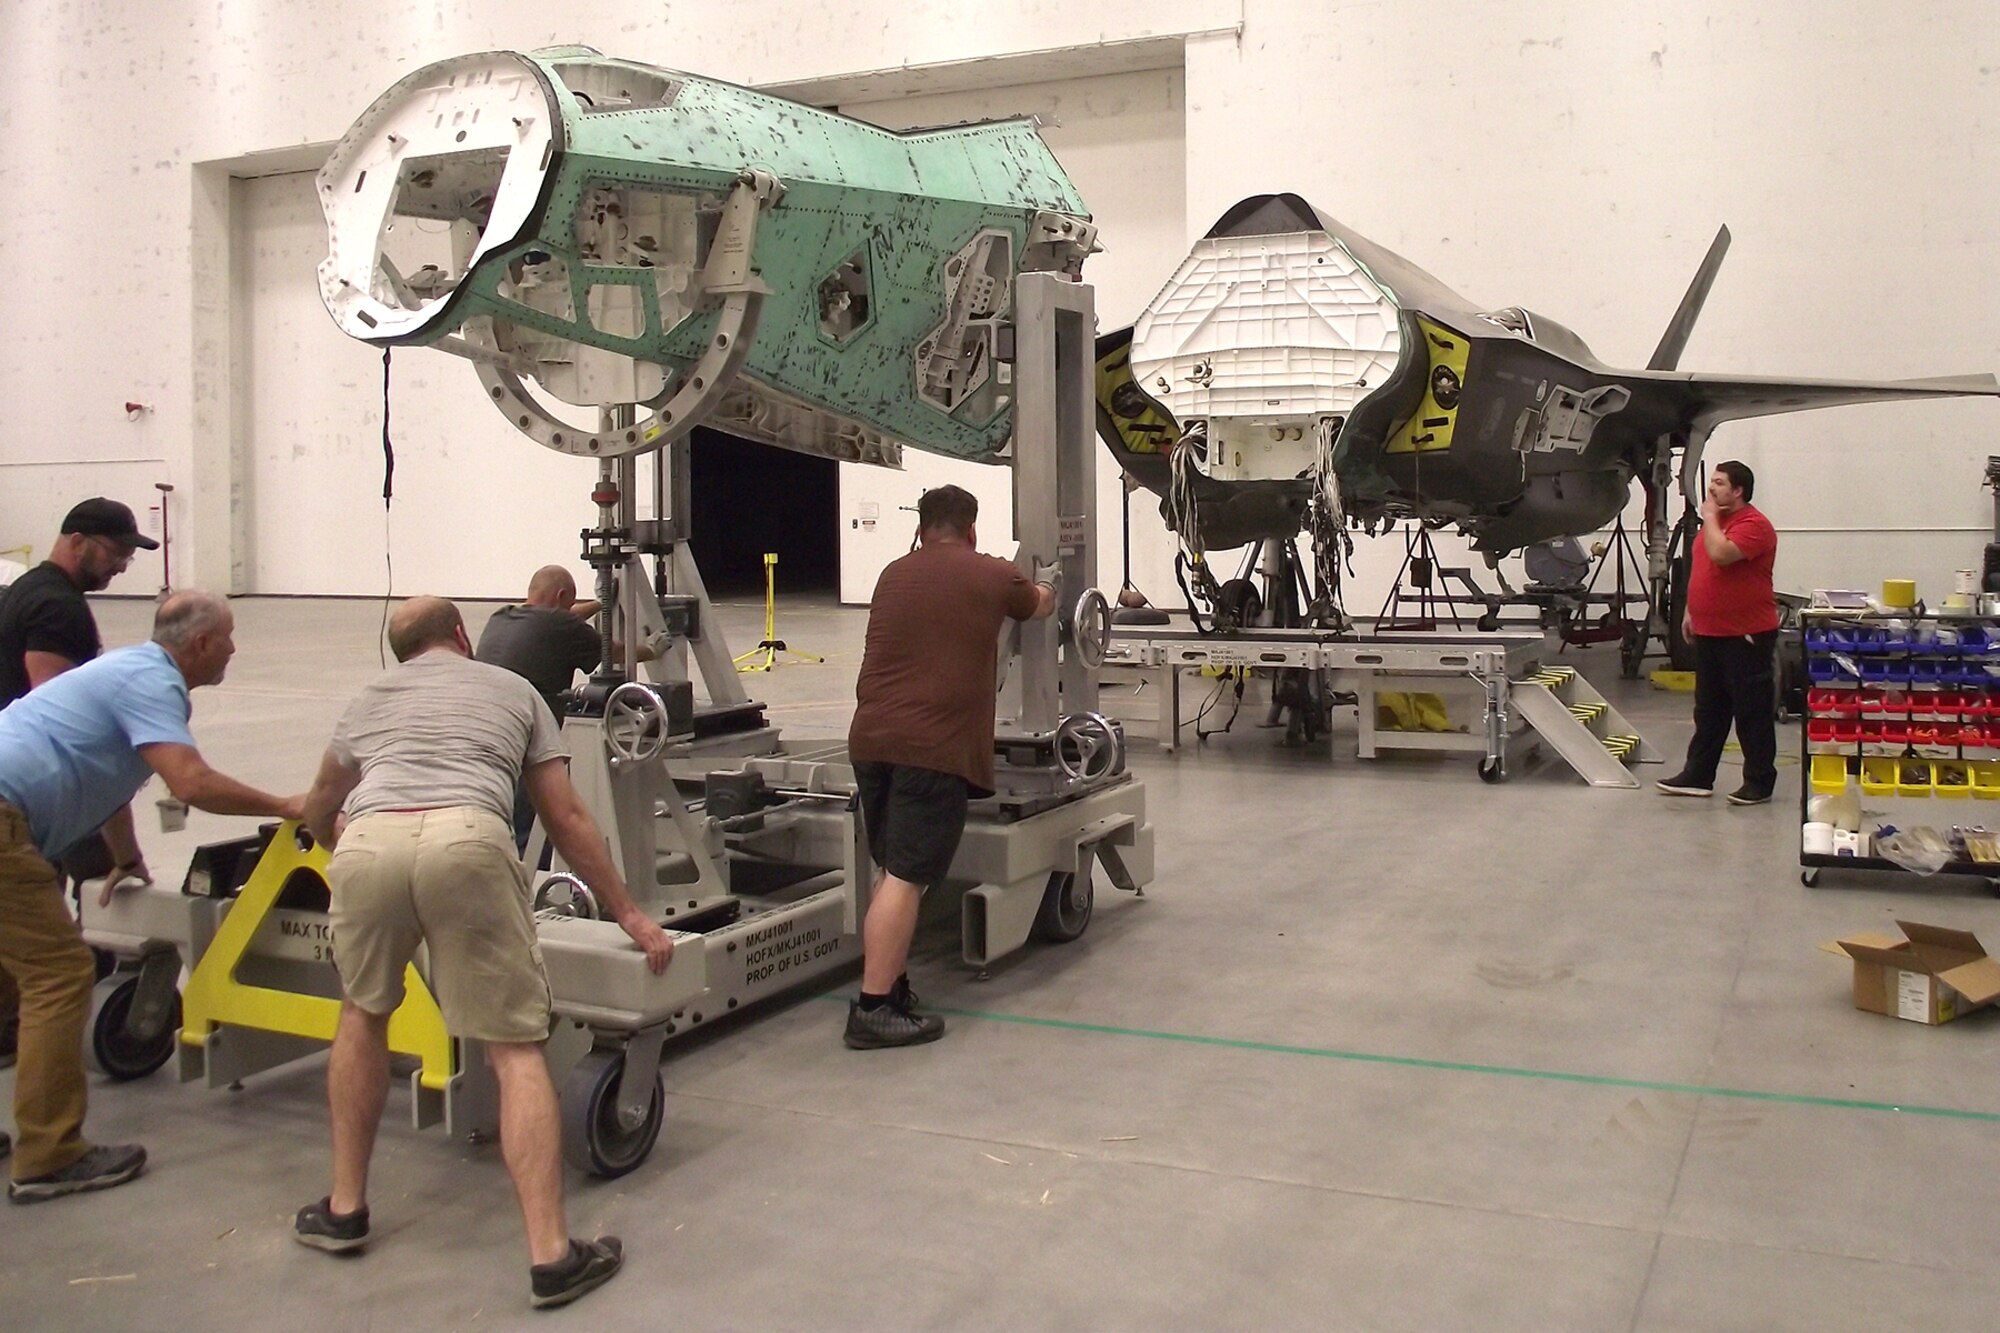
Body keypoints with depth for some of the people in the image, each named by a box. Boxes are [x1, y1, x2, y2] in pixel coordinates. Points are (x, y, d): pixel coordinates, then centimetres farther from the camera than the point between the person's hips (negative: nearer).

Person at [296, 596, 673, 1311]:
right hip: (467, 840, -2)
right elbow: (567, 819, 26)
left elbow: (319, 811, 48)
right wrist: (629, 915, 31)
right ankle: (551, 1255, -2)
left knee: (363, 1013, 28)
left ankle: (344, 1210, 33)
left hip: (368, 843, 2)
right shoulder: (513, 689, 30)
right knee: (516, 1050, 3)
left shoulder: (370, 699, 35)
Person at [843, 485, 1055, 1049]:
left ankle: (888, 985, 22)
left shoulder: (893, 575, 17)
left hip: (871, 737, 6)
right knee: (907, 877, -7)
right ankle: (873, 1010, -9)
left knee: (893, 870, 16)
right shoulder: (994, 576, 6)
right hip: (934, 747, -5)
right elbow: (1038, 606, 27)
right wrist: (1044, 591, 52)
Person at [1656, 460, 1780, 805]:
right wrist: (1691, 610, 20)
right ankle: (1698, 776, 21)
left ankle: (1759, 783, 7)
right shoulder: (1715, 521, 15)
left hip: (1746, 635, -9)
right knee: (1708, 709, 14)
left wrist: (1709, 517, -16)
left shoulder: (1753, 525, -14)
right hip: (1709, 631, 9)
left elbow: (1721, 554, -30)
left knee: (1752, 712, 0)